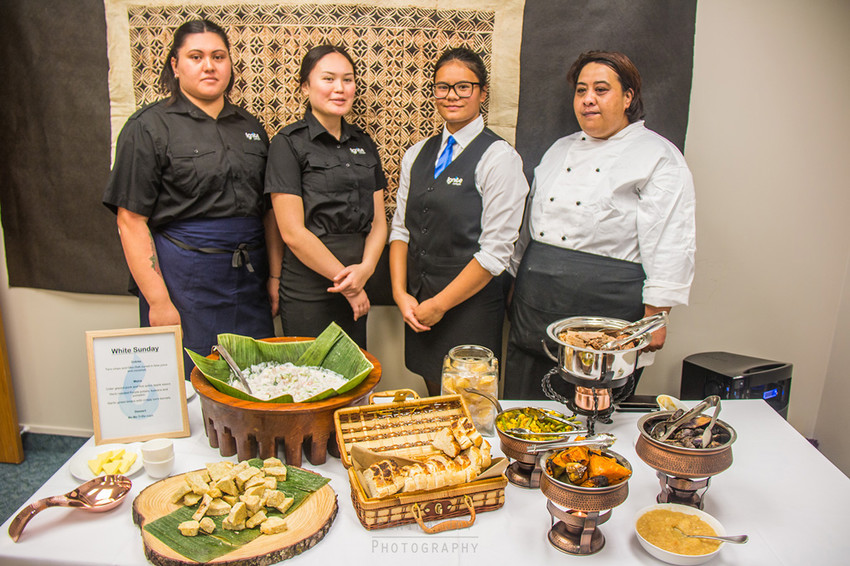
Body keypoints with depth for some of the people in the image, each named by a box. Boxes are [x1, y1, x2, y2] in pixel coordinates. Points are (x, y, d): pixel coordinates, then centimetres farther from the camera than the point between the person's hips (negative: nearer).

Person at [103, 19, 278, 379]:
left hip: (248, 281, 5)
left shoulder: (250, 127, 12)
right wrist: (158, 301, -14)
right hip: (184, 280, -4)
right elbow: (131, 221, -8)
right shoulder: (149, 127, -3)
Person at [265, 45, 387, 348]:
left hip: (358, 291, 5)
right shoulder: (288, 143, -6)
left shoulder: (364, 143, 11)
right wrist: (346, 281, -8)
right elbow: (293, 233, -12)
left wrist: (365, 269, -10)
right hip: (308, 294, -5)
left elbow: (378, 220, 8)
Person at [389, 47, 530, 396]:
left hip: (470, 305, -5)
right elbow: (400, 228, 10)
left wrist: (439, 303, -12)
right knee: (434, 399, 15)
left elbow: (496, 250, -13)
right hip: (418, 305, 5)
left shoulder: (499, 158, -9)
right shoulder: (416, 155, 11)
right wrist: (400, 293, -3)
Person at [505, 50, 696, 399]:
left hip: (608, 312, -5)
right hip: (536, 306, 6)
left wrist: (654, 318, -12)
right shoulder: (560, 150, 16)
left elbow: (670, 248, -8)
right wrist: (516, 284, 19)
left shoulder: (659, 157, -2)